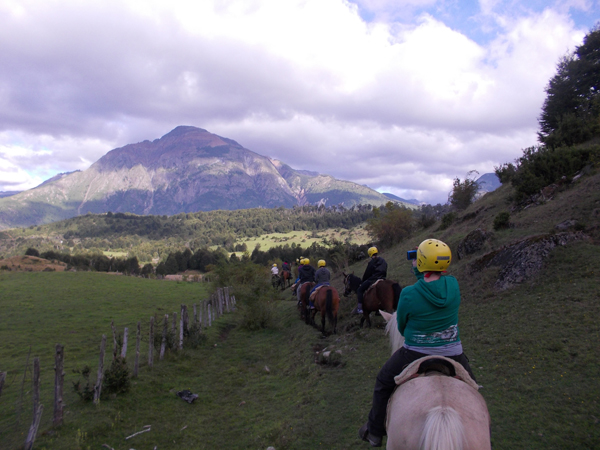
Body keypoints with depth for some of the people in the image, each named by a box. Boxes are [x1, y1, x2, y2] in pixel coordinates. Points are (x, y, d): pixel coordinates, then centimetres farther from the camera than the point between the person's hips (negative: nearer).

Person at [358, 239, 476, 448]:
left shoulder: (408, 294, -20)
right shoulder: (453, 284, -12)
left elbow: (401, 326, -2)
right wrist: (418, 271, 8)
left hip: (415, 354, -2)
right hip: (453, 355, 3)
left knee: (383, 382, 21)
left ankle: (375, 432, 32)